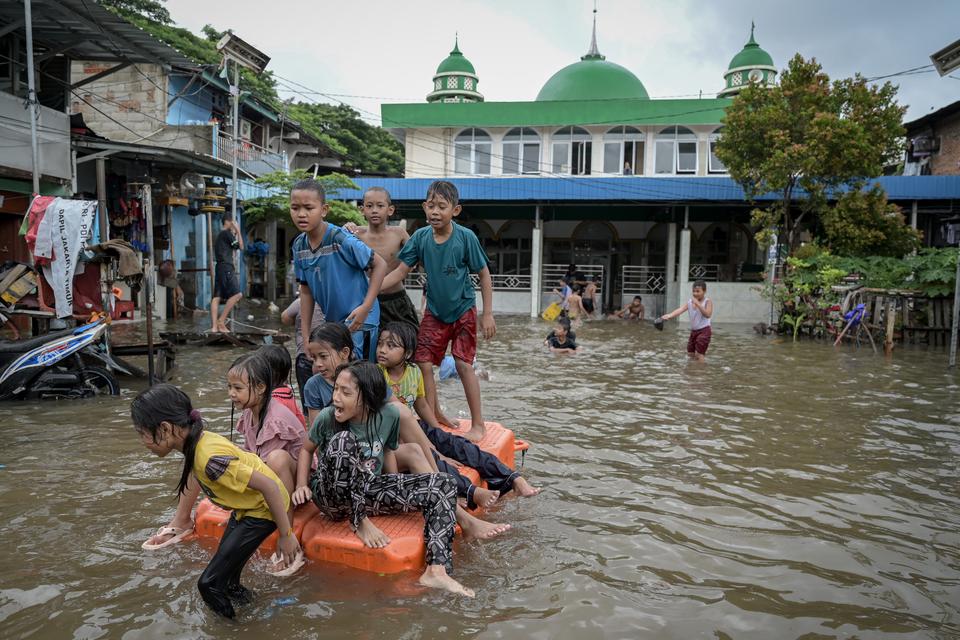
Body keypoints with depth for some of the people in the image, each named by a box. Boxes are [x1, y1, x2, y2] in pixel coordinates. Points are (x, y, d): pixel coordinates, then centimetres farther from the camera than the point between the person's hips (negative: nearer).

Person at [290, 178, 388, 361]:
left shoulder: (341, 239, -20)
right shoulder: (299, 245, -1)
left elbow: (380, 265, -14)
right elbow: (306, 290, 7)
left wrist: (365, 307, -20)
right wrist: (306, 336, 6)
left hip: (357, 320, -6)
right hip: (332, 320, 6)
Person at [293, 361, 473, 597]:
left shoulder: (390, 414, -10)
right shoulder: (327, 417, -16)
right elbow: (307, 449, 2)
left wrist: (397, 494, 7)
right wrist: (302, 485, -11)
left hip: (368, 491, 3)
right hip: (332, 497, -3)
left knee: (443, 485, -13)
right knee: (343, 440, -35)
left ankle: (436, 570, -23)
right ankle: (359, 522, -18)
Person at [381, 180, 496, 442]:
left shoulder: (466, 237, -17)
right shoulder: (420, 237, -8)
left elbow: (484, 275, -8)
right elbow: (400, 272, -6)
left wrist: (487, 314, -8)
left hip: (463, 310, -3)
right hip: (435, 310, 4)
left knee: (464, 364, -7)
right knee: (423, 363, -2)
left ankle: (478, 425, 9)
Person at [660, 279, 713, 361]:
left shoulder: (707, 302, -11)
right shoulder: (689, 302, 1)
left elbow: (708, 315, -27)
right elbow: (680, 309, -15)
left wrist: (697, 304, -30)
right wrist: (669, 315, -34)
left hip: (704, 331, -6)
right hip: (693, 331, 7)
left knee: (699, 354, -7)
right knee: (690, 353, 16)